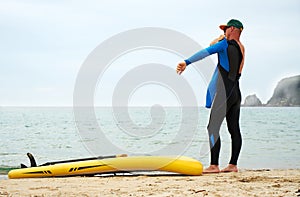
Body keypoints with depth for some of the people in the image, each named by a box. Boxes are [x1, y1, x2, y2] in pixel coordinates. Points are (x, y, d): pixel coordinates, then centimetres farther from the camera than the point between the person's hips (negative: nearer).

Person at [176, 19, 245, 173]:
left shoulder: (226, 44, -8)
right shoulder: (241, 48, 16)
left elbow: (206, 52, -21)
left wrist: (187, 62, -27)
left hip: (224, 93, -9)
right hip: (235, 93, 9)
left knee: (213, 128, -10)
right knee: (234, 129, 9)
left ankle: (214, 165, -14)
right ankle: (233, 164, 11)